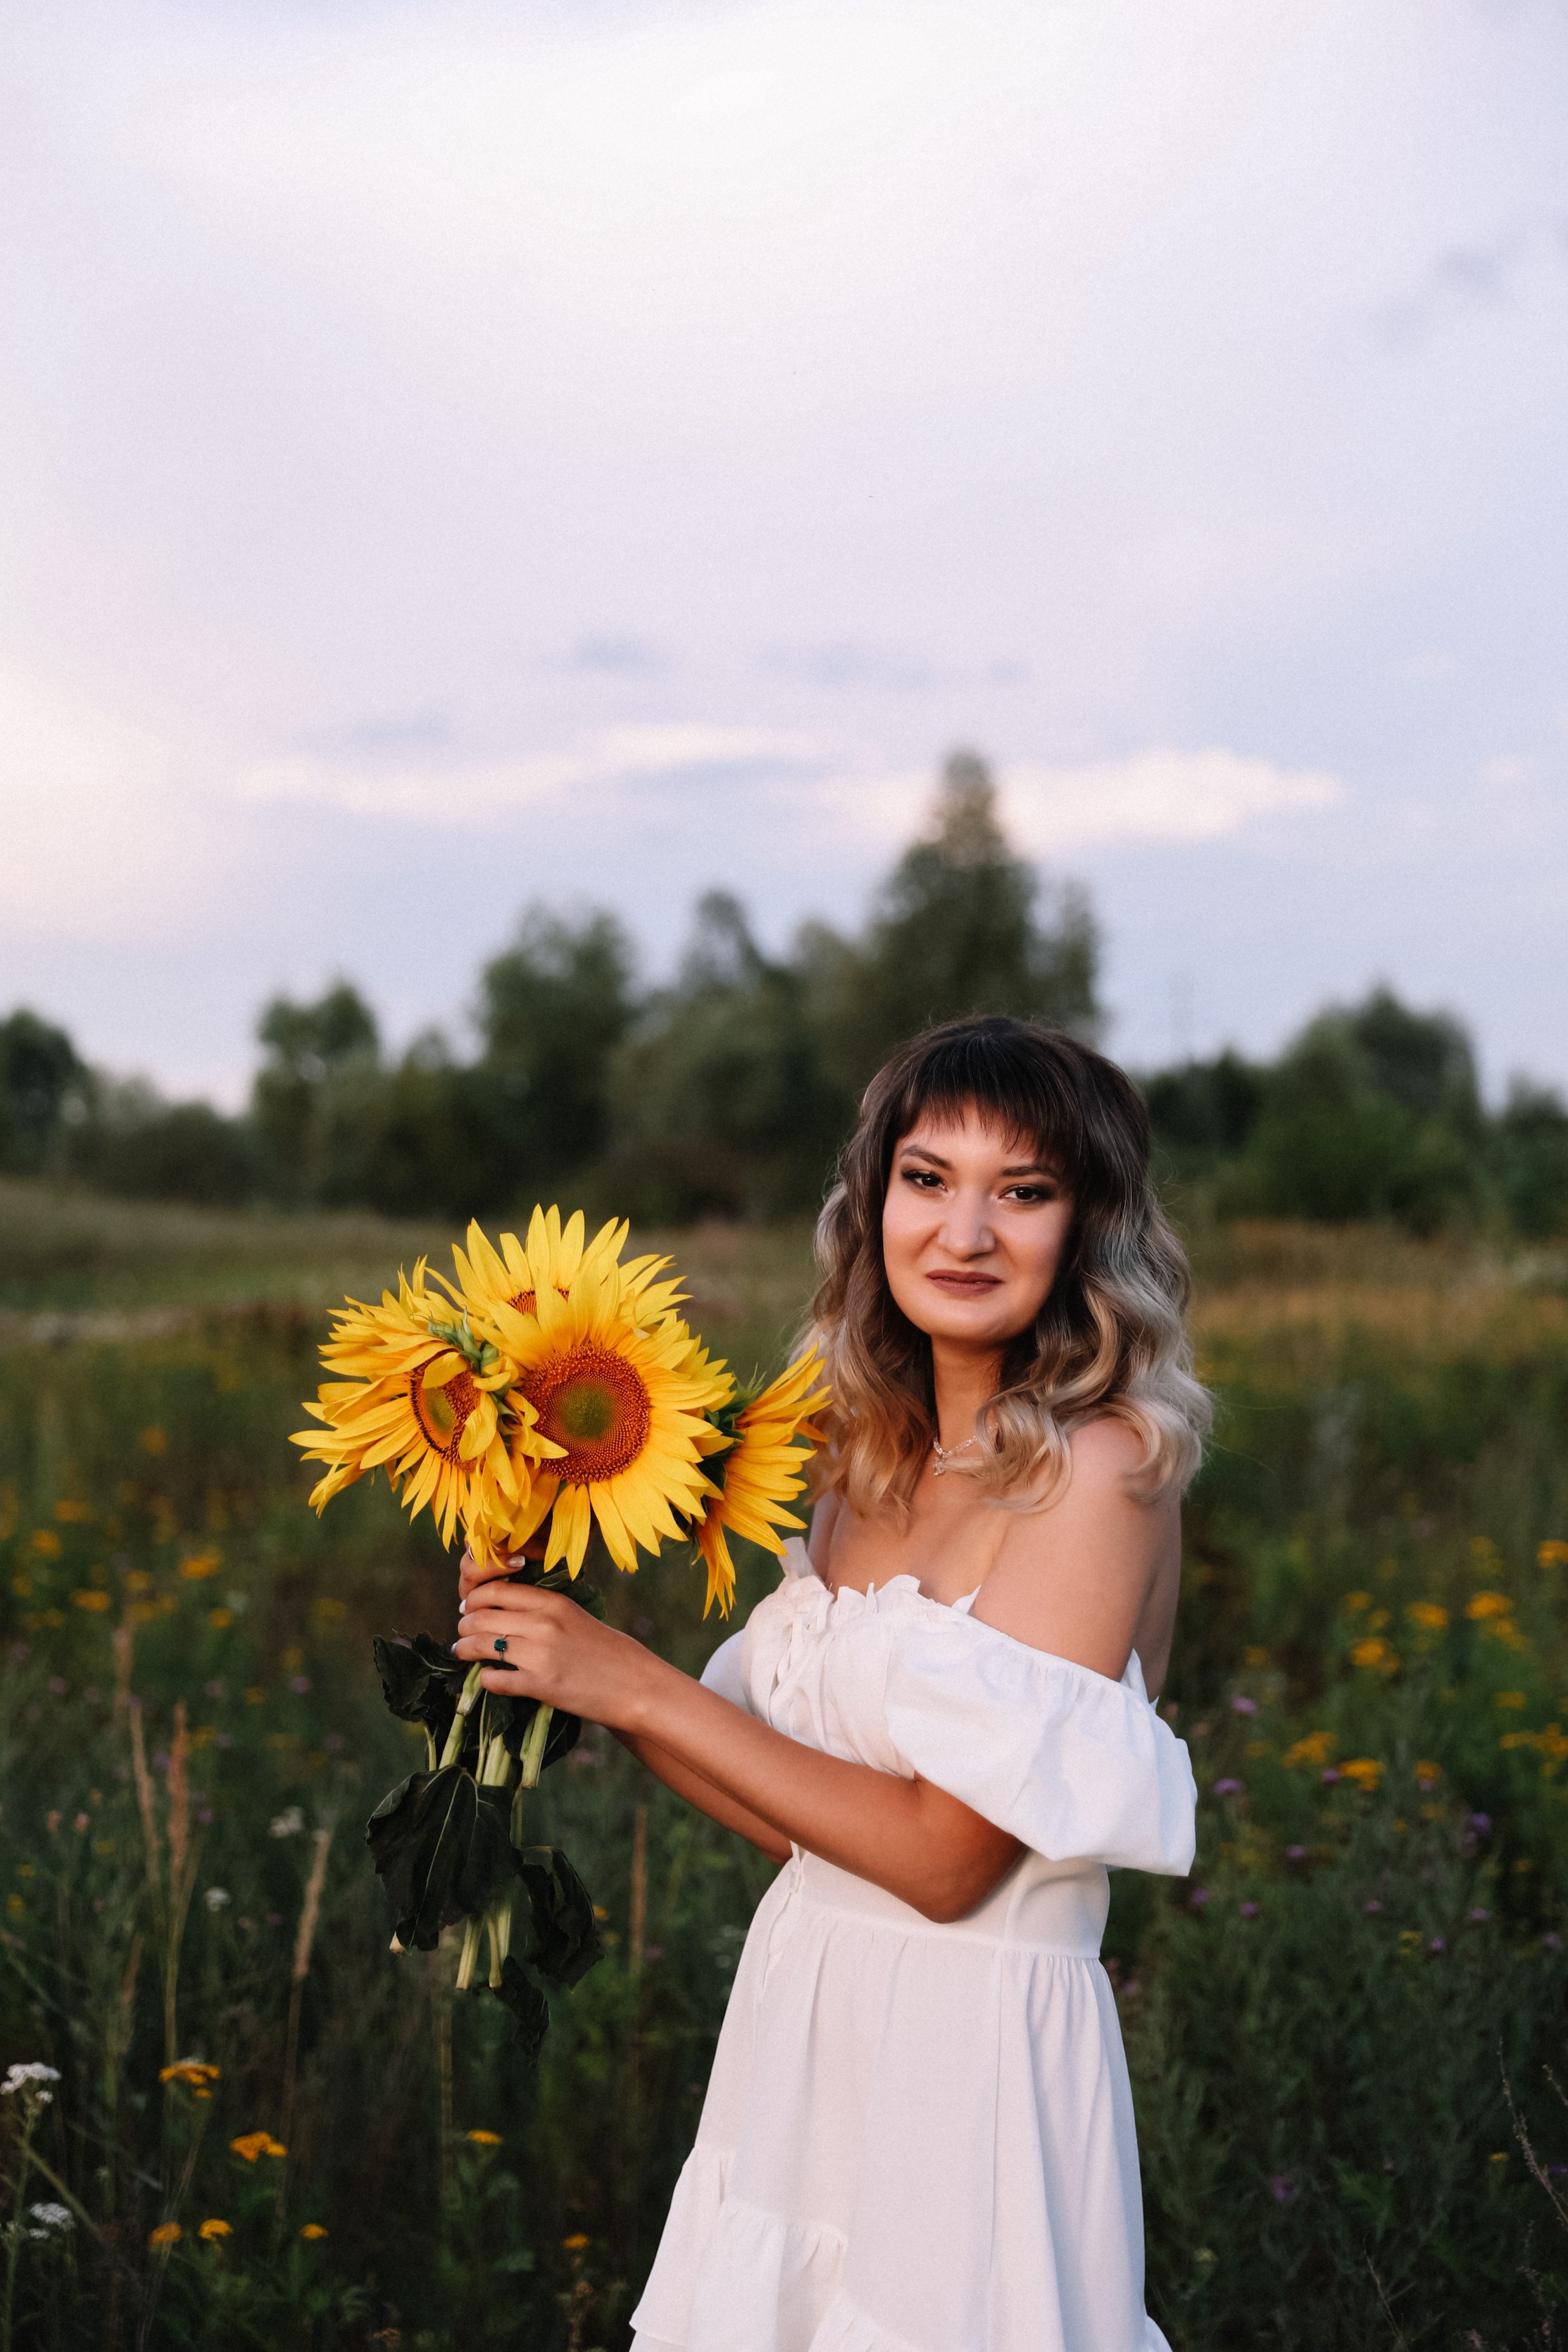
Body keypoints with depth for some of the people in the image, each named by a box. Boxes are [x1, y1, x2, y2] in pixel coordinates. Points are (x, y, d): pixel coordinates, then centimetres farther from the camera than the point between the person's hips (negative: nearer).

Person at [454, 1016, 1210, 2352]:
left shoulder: (1097, 1469, -16)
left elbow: (949, 1855, -19)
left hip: (968, 2064, -7)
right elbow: (814, 1827, 6)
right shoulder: (877, 1458, 7)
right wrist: (579, 1685, 0)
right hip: (805, 2033, 7)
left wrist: (644, 1688, -16)